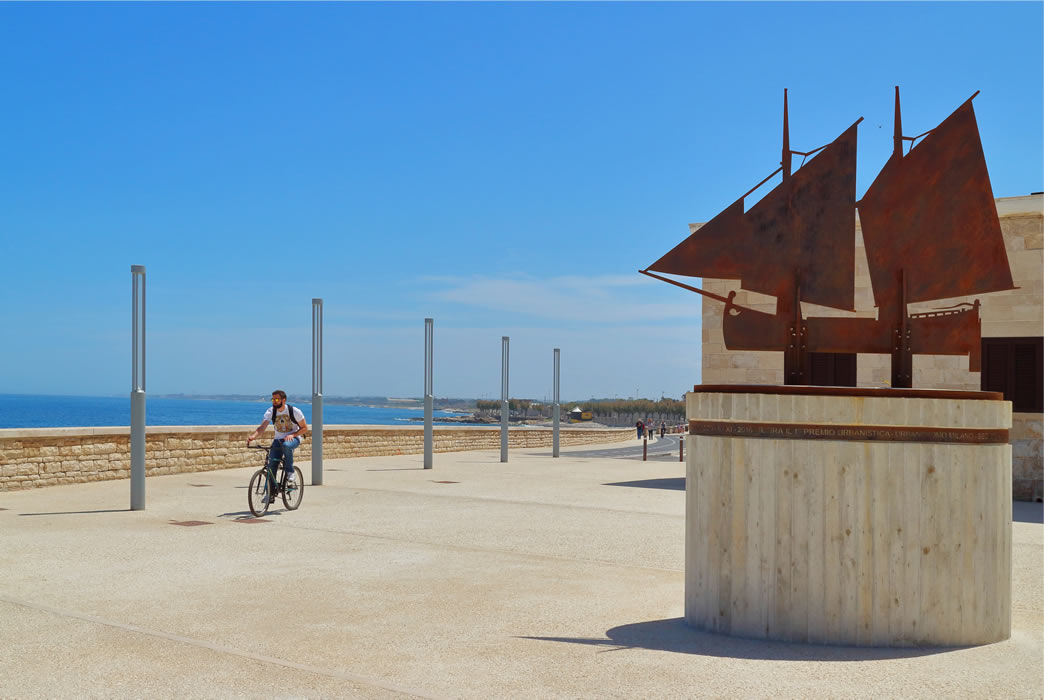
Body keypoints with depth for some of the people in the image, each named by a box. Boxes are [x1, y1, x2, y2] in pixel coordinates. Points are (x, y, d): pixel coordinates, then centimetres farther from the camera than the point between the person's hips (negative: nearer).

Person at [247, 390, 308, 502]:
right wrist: (253, 436, -40)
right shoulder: (271, 412, -7)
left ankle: (290, 472, -20)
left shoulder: (294, 411, -14)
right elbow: (262, 427, -19)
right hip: (278, 439, 3)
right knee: (271, 463, -13)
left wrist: (292, 435, -24)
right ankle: (271, 492, -4)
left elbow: (304, 428, -7)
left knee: (286, 445, -38)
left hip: (293, 438, -3)